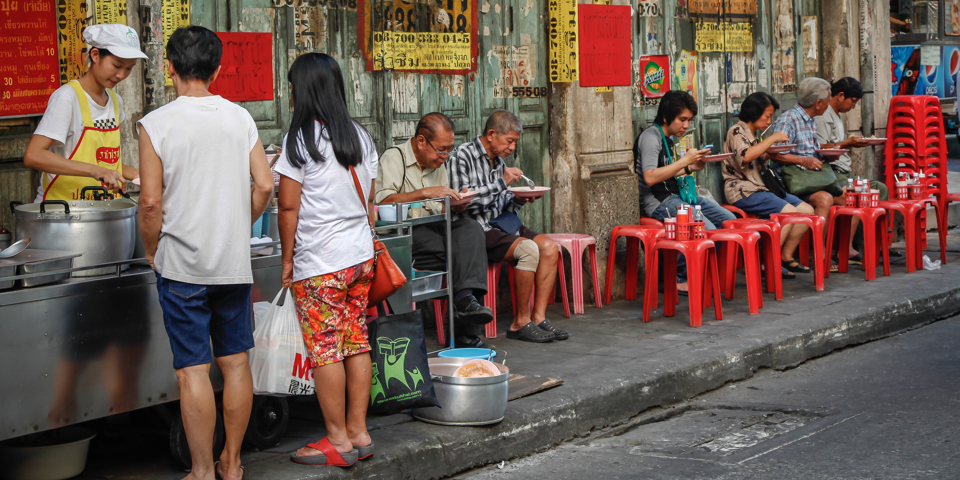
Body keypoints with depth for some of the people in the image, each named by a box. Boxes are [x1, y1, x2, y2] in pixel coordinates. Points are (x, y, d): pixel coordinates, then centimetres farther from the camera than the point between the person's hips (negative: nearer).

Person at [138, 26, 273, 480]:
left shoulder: (156, 124, -9)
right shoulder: (240, 118, 2)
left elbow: (151, 201, -12)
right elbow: (264, 186, 1)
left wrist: (153, 253, 3)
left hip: (181, 265, -4)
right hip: (235, 262, 4)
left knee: (192, 370, 0)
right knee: (235, 362, 12)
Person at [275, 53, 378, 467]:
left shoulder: (300, 142, -11)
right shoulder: (360, 137, 8)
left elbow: (289, 207, -11)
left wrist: (287, 258, -3)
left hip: (319, 264, -7)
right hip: (361, 257, 7)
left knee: (325, 351, 0)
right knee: (357, 344, 10)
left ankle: (338, 440, 4)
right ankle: (358, 432, 16)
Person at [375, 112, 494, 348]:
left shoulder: (438, 165, 21)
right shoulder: (393, 158, -2)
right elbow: (382, 201, -19)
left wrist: (455, 204, 0)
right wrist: (426, 193, -26)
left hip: (433, 231, 6)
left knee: (470, 227, -23)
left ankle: (466, 299, -38)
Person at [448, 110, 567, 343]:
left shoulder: (499, 161, 17)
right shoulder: (461, 156, -9)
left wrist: (519, 200, 0)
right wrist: (502, 182, -20)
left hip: (500, 224, 9)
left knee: (549, 248, -10)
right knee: (529, 249, -28)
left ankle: (538, 317, -11)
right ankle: (520, 323, -18)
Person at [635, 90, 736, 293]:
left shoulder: (668, 138, 19)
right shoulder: (650, 137, -12)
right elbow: (650, 177, -25)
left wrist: (690, 168, 7)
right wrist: (684, 161, -23)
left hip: (677, 195, 10)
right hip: (658, 201, -10)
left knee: (728, 219, 2)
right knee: (706, 229, -27)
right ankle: (679, 280, -15)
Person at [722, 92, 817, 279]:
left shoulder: (754, 135, 20)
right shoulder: (737, 131, -8)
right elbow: (745, 157, -29)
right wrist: (772, 139, -21)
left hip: (760, 188, 10)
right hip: (743, 191, -10)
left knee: (807, 210, -2)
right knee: (789, 211, -26)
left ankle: (786, 256, 4)